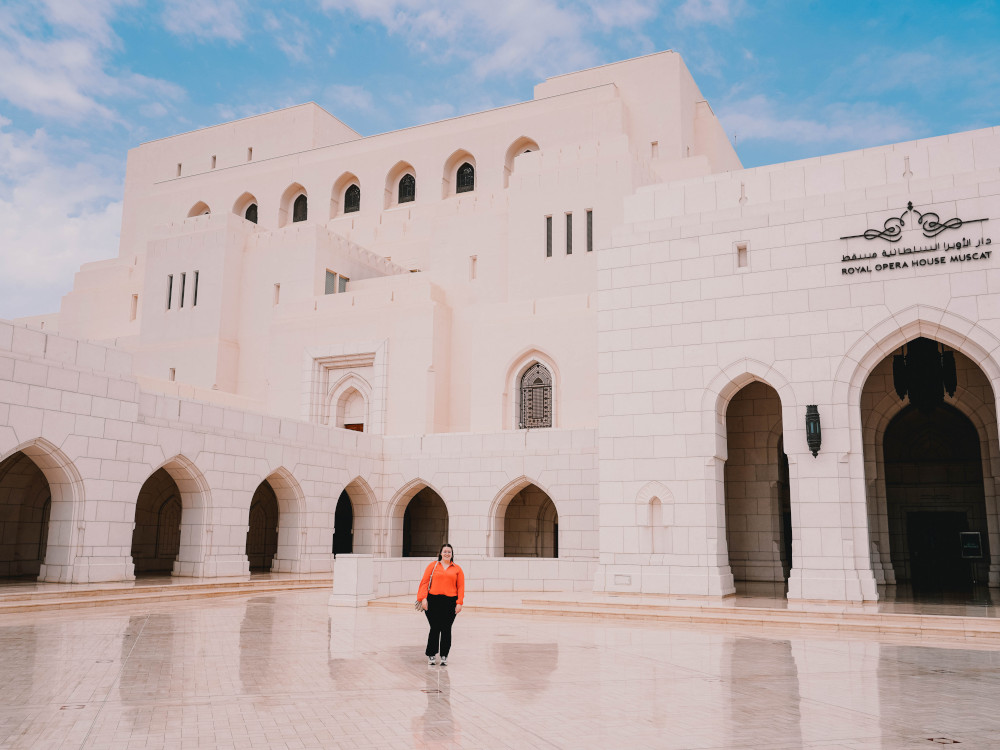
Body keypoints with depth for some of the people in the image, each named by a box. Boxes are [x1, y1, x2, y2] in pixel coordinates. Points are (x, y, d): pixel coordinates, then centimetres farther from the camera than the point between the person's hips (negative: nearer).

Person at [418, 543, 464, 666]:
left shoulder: (457, 569, 10)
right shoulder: (433, 565, 7)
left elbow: (461, 587, 6)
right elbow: (425, 582, 3)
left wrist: (459, 603, -3)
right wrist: (423, 598, -6)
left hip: (450, 602, 1)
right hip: (433, 601, -1)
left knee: (446, 629, 5)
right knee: (435, 628, 1)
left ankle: (444, 656, 17)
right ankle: (431, 655, 15)